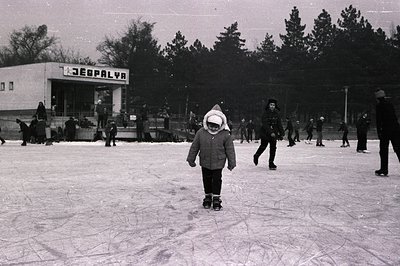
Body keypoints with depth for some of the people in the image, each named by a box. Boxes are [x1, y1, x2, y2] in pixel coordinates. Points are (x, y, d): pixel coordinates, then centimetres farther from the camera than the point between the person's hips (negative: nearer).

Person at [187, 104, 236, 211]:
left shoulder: (225, 134, -11)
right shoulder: (201, 132, -8)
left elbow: (230, 149, -3)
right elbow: (194, 146, 2)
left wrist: (232, 162, 0)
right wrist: (191, 159, 7)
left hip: (218, 163, -2)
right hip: (205, 162, 2)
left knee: (217, 180, 3)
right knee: (206, 179, 12)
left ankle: (216, 198, 17)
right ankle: (208, 196, 29)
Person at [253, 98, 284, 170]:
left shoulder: (276, 114, 4)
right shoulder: (265, 113, -10)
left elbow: (279, 124, 9)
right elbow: (265, 124, -18)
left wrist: (281, 133, 4)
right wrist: (271, 132, -27)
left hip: (274, 133, 4)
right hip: (265, 133, -3)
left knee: (273, 148, -2)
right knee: (263, 146, 7)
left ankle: (271, 163, 5)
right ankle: (256, 156, 35)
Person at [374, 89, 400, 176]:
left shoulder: (379, 105, -4)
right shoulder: (390, 104, 14)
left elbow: (379, 120, -10)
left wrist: (379, 131, -8)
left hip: (386, 130, -5)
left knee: (384, 150, 3)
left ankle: (384, 169, 4)